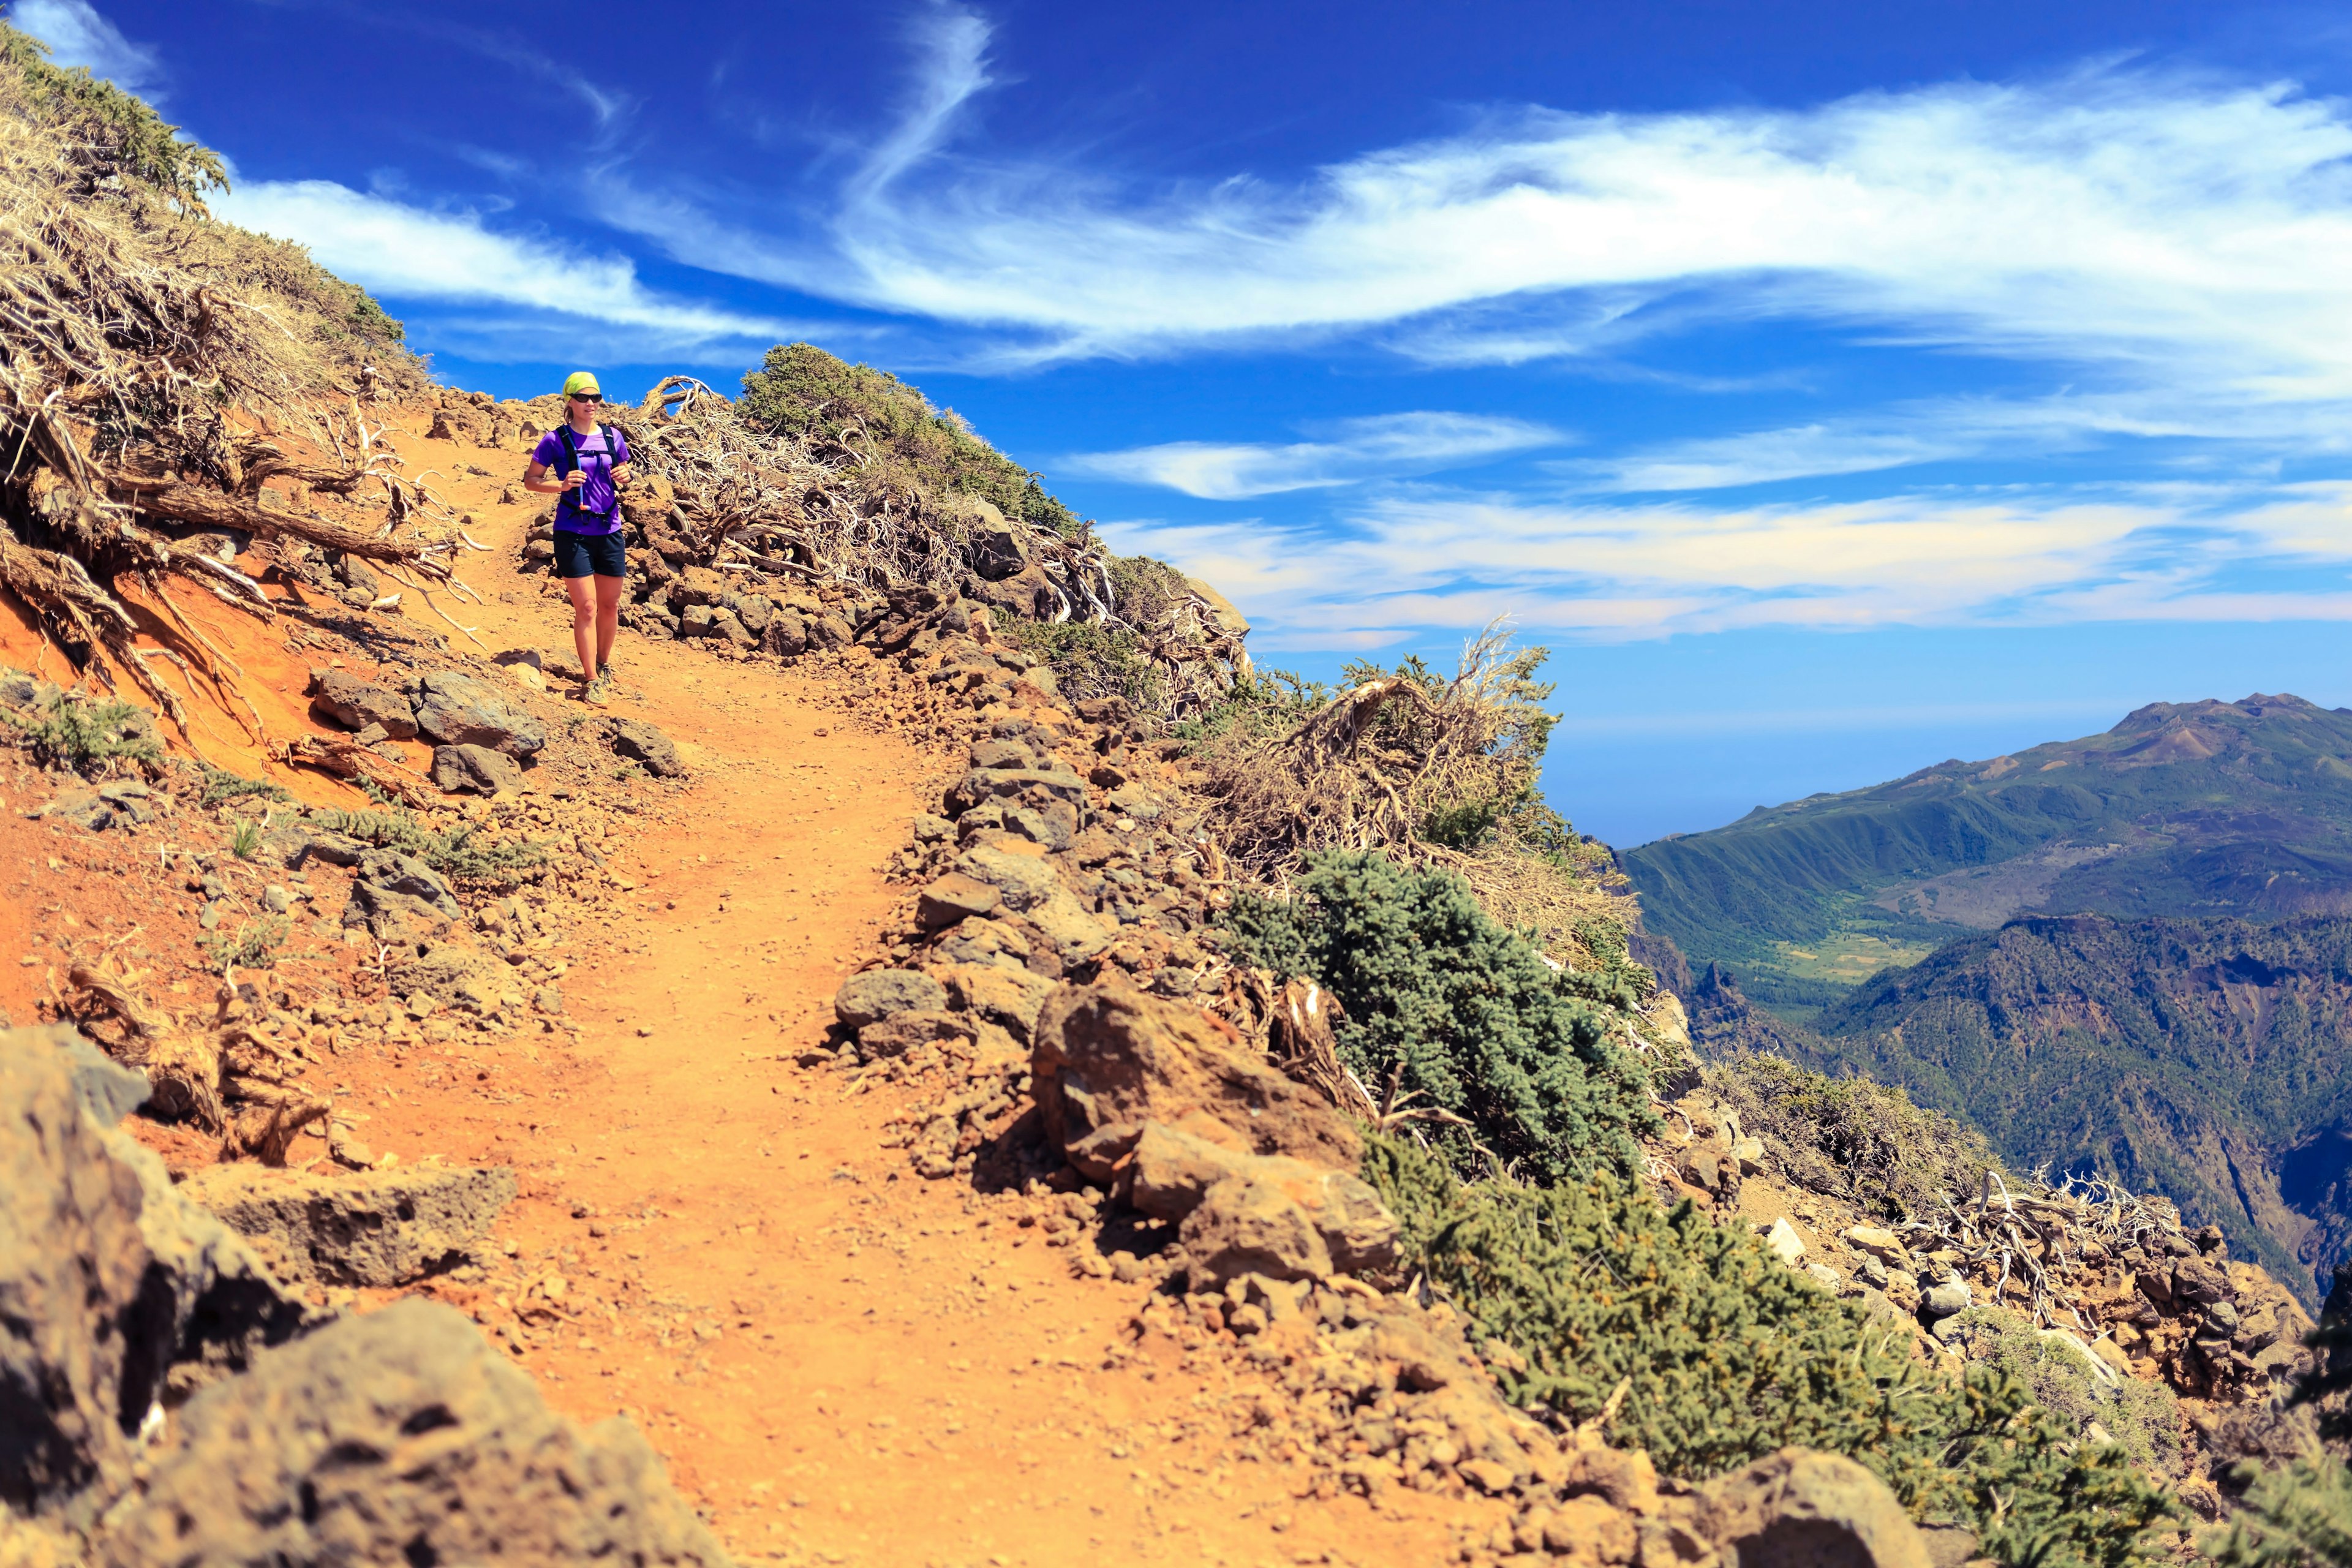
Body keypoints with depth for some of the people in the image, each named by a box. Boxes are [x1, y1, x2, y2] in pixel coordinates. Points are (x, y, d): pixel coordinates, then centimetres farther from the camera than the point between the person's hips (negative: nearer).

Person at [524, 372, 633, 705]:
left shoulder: (613, 437, 5)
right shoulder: (556, 440, -5)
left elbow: (622, 472, 20)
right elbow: (530, 480, 0)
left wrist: (623, 476, -5)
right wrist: (561, 485, -18)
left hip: (609, 532, 4)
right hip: (572, 533, -4)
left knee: (610, 605, 12)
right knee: (586, 607, -6)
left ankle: (604, 666, 32)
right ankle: (591, 680, 0)